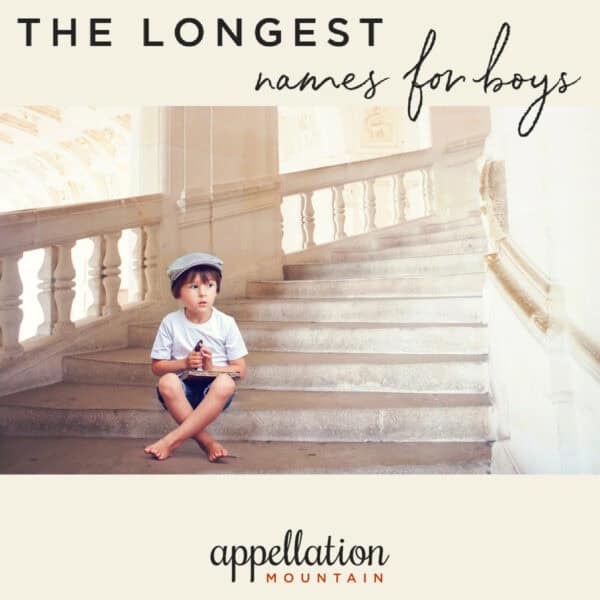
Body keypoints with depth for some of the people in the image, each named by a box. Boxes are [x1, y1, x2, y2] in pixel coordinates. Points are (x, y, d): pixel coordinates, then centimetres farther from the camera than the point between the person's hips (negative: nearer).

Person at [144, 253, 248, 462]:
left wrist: (212, 368, -20)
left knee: (226, 383, -35)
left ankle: (173, 439, -27)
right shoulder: (171, 322, -3)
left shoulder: (226, 323, -4)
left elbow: (240, 370, -2)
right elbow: (157, 366, 2)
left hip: (214, 392, -1)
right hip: (183, 390, 1)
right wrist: (184, 363, -17)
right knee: (167, 382, -32)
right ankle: (207, 442, -24)